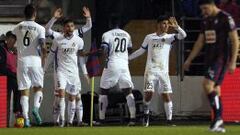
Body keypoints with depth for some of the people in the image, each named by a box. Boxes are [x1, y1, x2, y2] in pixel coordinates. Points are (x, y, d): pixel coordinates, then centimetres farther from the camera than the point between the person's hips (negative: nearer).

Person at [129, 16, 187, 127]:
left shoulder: (169, 38, 5)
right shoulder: (149, 37, 9)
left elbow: (183, 35, -10)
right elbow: (141, 51, 20)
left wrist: (176, 27, -27)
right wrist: (127, 58, 20)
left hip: (163, 72, 0)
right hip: (151, 71, 0)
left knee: (166, 95, -5)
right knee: (149, 93, -14)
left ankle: (169, 120, -1)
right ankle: (146, 114, 8)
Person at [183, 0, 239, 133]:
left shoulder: (225, 18, -9)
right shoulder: (206, 21, 14)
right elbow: (199, 42, 21)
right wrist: (189, 60, 19)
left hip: (221, 58, -8)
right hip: (210, 57, 8)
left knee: (207, 84, -21)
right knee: (215, 89, 6)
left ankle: (218, 117, -16)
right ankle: (219, 124, 7)